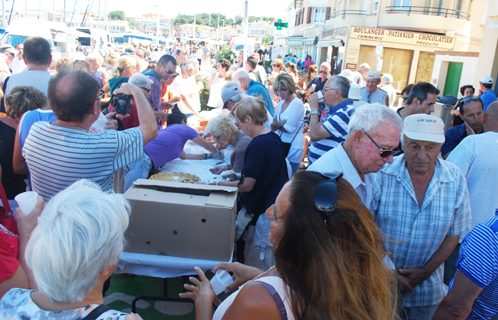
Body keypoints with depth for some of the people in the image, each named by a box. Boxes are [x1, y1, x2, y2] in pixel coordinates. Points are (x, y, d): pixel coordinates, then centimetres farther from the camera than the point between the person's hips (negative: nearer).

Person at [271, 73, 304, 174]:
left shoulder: (297, 104, -11)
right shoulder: (281, 103, 12)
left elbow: (289, 128, -17)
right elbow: (273, 127, 5)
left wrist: (277, 124, -1)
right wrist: (282, 123, -15)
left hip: (292, 148, -7)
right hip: (280, 145, 7)